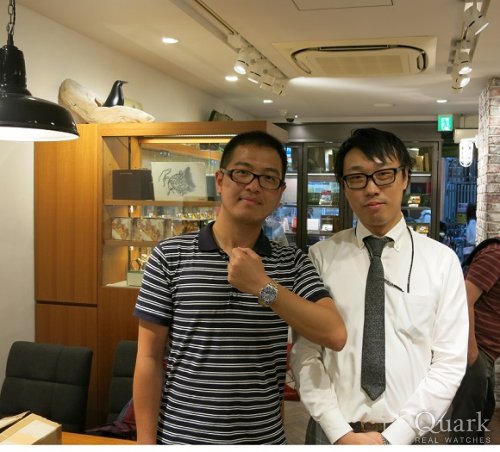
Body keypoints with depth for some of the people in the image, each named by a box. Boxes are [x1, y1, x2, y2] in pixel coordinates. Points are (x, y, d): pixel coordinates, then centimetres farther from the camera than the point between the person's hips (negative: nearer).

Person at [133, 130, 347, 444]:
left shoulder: (293, 263, -1)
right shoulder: (169, 256, -6)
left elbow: (335, 335, -14)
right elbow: (150, 358, -5)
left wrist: (265, 286, -21)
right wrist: (146, 442, -6)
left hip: (264, 438, 2)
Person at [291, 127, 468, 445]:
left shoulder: (442, 260, -4)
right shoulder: (320, 258, -5)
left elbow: (450, 362, -5)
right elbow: (305, 354, -6)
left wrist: (395, 436, -11)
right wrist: (340, 432, -13)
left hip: (410, 434, 1)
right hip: (333, 432, 0)